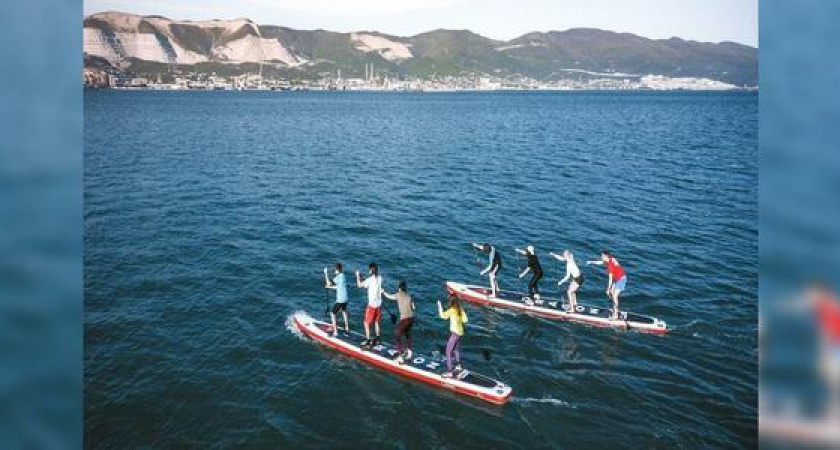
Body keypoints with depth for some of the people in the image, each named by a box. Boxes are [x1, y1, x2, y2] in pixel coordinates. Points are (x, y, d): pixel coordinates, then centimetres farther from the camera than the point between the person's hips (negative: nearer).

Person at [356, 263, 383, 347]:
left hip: (372, 305, -7)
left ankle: (368, 341, 4)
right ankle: (377, 339, 29)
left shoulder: (370, 279, -21)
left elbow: (360, 285, -16)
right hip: (379, 304, 7)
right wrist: (362, 278, 14)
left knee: (367, 323, 4)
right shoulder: (380, 278, 0)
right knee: (376, 322, 20)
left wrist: (358, 276, -3)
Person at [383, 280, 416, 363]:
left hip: (404, 319, -7)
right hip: (411, 318, 7)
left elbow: (389, 296, 15)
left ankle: (400, 357, -4)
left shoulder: (398, 295, -2)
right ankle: (409, 353, 37)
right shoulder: (409, 296, 11)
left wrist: (383, 292, 33)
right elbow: (413, 307, 14)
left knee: (397, 336, 3)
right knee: (407, 334, 28)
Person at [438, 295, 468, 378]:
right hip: (460, 332, 9)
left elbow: (443, 315, -26)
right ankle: (458, 366, 44)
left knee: (448, 352, -5)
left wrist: (439, 305, -16)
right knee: (456, 350, 28)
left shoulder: (452, 310, -19)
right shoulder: (460, 309, 3)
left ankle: (449, 372, -7)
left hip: (455, 333, -9)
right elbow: (465, 320, 6)